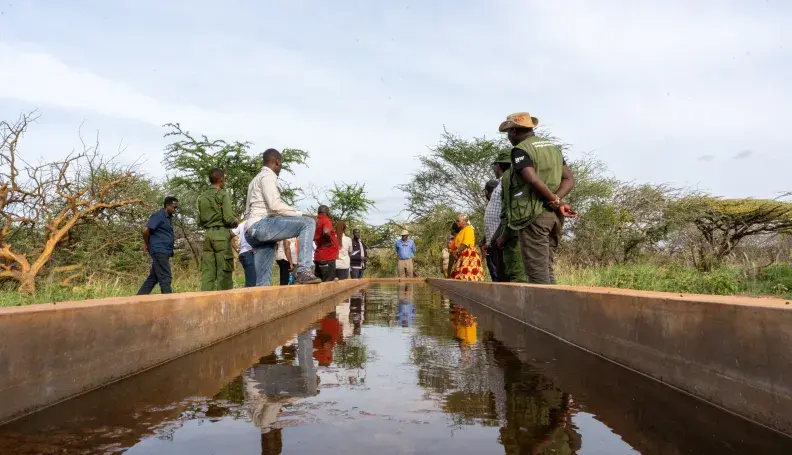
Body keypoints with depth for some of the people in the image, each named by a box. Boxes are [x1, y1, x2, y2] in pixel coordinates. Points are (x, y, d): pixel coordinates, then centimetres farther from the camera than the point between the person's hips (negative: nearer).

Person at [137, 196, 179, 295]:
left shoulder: (169, 217, 17)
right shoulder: (158, 215, -10)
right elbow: (146, 231, -17)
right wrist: (148, 246, -4)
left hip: (164, 252, 9)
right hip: (159, 251, -9)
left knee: (153, 278, 13)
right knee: (165, 278, -10)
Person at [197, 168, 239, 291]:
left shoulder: (202, 197, 14)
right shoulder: (223, 194, -5)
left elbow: (199, 222, 14)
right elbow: (228, 218, -13)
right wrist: (236, 222, 7)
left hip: (207, 235, 6)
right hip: (222, 234, -6)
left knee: (207, 272, 4)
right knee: (224, 271, -4)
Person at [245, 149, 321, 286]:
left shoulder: (256, 179, 30)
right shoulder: (268, 176, 0)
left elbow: (248, 211, 28)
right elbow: (275, 205, -15)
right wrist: (300, 215, -9)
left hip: (252, 231, 10)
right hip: (261, 225, -10)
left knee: (262, 282, 7)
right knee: (308, 223, -18)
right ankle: (303, 271, -29)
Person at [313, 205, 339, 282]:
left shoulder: (316, 221, 15)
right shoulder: (326, 220, -8)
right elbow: (326, 232, -28)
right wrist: (330, 241, -12)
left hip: (318, 256, 8)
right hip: (328, 256, -8)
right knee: (328, 282, -8)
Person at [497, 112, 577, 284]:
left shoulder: (520, 150, -7)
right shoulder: (553, 147, 18)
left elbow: (534, 180, -22)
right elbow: (570, 179, 12)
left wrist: (556, 201, -10)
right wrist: (556, 201, -3)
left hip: (534, 215, -8)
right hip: (554, 215, 8)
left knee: (537, 272, -5)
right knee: (546, 270, 12)